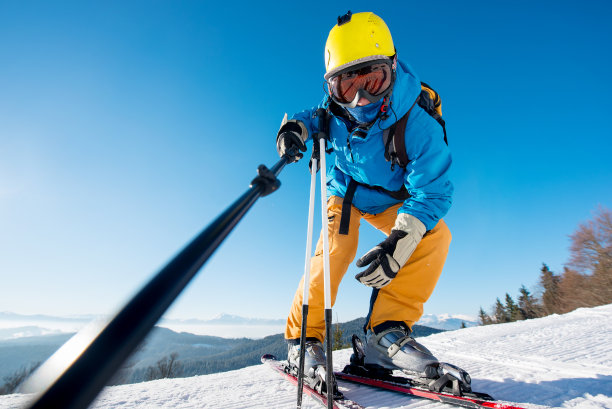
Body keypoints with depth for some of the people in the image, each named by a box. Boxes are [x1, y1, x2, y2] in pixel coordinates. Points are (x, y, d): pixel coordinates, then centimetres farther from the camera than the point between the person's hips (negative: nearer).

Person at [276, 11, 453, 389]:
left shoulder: (418, 127, -31)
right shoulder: (337, 111, -20)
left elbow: (433, 192, -30)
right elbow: (314, 116, 3)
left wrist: (399, 242, -44)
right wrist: (296, 127, -22)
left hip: (392, 200, 0)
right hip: (346, 191, 1)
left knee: (436, 236, -24)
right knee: (335, 250, -24)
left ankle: (387, 331, -22)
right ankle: (304, 336, -6)